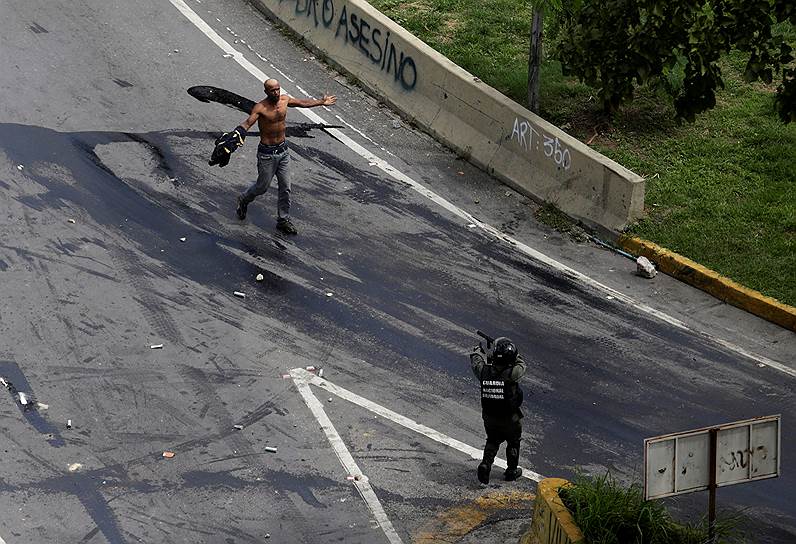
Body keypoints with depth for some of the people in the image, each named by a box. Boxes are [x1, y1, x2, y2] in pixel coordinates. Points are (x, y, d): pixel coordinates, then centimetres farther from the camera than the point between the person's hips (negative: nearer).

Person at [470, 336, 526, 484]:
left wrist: (478, 349, 25)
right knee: (513, 443, 22)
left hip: (489, 417, 3)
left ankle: (485, 464, 7)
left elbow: (475, 360, 4)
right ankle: (511, 471, 35)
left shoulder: (484, 371, -18)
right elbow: (521, 364, -7)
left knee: (492, 441, 26)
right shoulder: (511, 374, -28)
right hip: (510, 419, -3)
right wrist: (512, 355, 6)